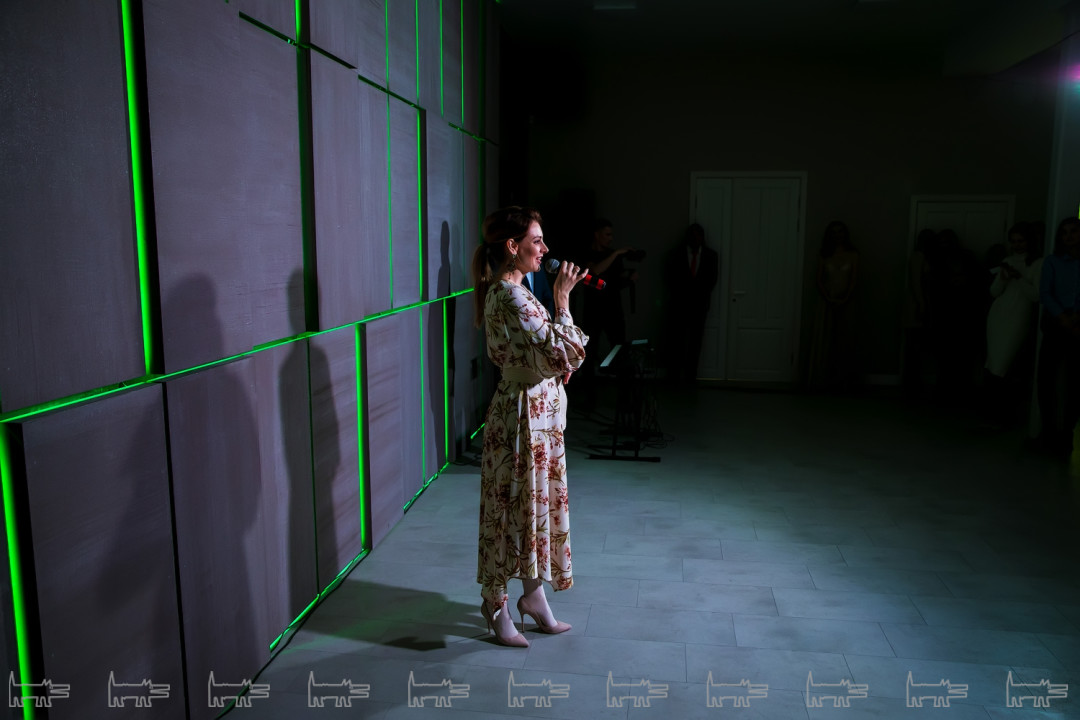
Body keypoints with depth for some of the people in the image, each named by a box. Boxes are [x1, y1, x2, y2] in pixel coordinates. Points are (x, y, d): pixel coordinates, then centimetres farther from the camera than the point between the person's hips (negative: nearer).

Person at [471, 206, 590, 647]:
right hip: (524, 414, -10)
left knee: (539, 502, 17)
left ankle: (533, 594, 32)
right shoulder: (511, 295, -21)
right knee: (514, 505, 3)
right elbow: (560, 354, -24)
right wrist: (562, 300, -18)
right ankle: (496, 603, 20)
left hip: (539, 412, 10)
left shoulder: (504, 291, 11)